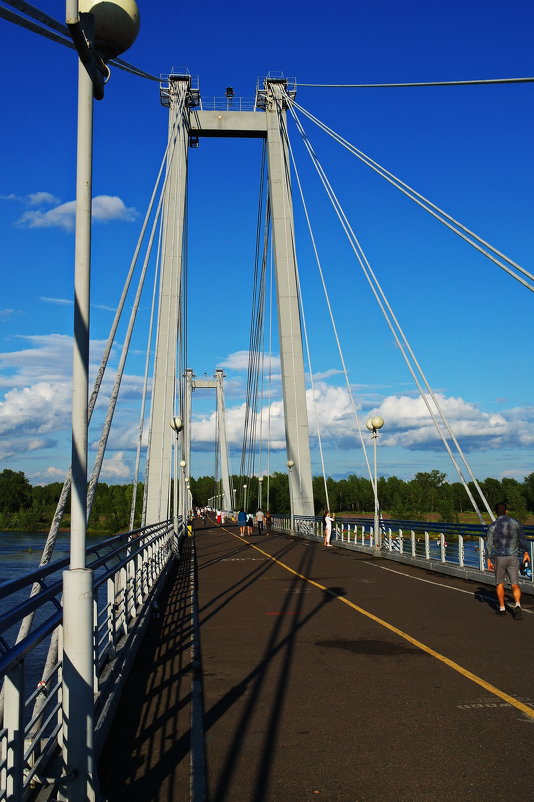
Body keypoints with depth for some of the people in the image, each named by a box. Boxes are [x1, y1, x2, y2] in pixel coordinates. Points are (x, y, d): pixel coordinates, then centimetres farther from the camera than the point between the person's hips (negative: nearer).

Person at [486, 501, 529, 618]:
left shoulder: (493, 526, -7)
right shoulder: (515, 523, -2)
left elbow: (489, 544, -6)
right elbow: (522, 539, 5)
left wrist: (489, 560, 2)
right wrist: (525, 553, 17)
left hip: (499, 557, -1)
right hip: (513, 557, 1)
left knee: (499, 583, 14)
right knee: (515, 584, 4)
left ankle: (502, 608, 18)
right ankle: (517, 605, -17)